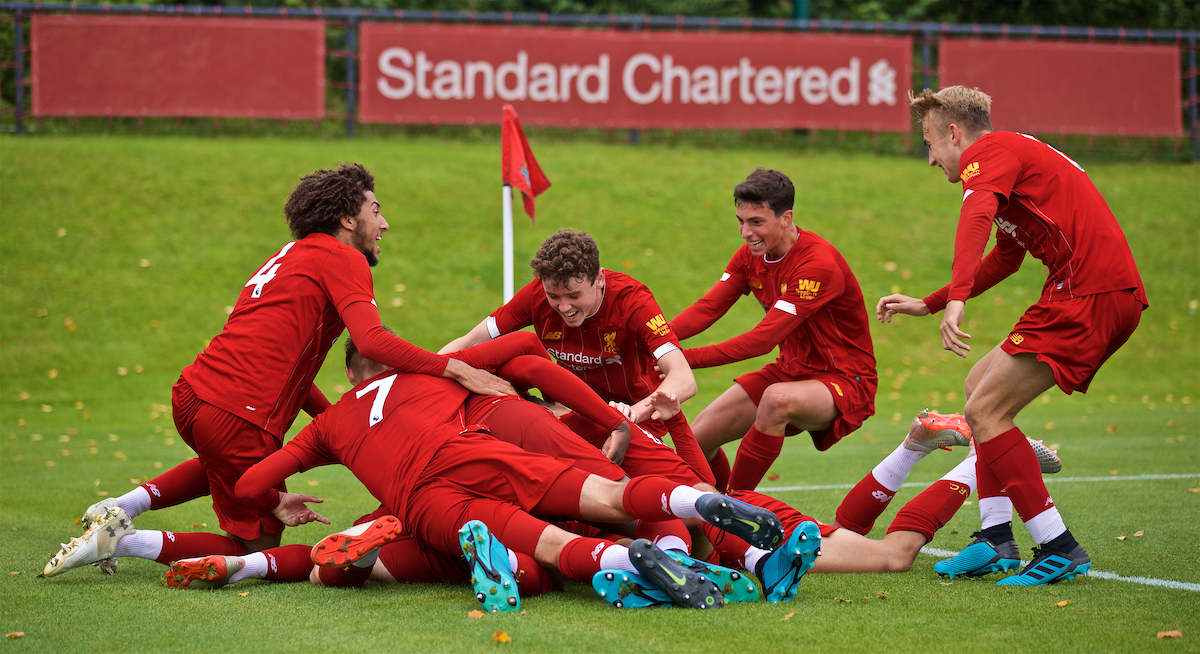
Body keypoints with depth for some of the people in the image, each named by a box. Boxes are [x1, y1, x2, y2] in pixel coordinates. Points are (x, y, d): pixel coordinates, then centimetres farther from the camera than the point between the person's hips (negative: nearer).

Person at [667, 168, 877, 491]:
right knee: (698, 437, -4)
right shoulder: (750, 256, 0)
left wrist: (686, 358, -33)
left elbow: (764, 338, -31)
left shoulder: (820, 264, -26)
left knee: (778, 399, -39)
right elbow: (707, 309, -7)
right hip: (791, 372, 8)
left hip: (844, 380, -8)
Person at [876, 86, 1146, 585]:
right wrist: (927, 305, 40)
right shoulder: (1015, 153, 28)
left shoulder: (988, 151, -4)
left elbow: (977, 217, -25)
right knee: (980, 385, 18)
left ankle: (1059, 549, -11)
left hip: (1089, 296, -10)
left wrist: (957, 299, -39)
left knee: (985, 411, -10)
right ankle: (996, 538, 14)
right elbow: (1005, 258, 39)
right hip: (1116, 296, 10)